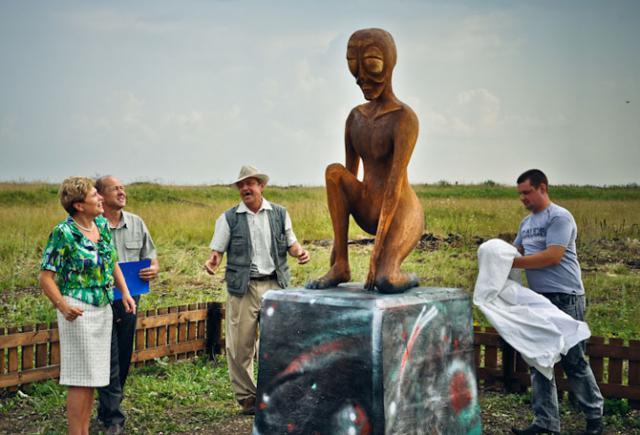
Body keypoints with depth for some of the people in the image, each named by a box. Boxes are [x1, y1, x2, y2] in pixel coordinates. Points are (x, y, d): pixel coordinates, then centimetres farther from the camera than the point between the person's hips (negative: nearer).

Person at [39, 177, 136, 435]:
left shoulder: (103, 225, 8)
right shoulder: (63, 233, -13)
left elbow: (113, 264, 18)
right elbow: (45, 277, -13)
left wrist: (125, 293, 6)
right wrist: (62, 306, -26)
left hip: (104, 308, 7)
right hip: (78, 311, -7)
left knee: (92, 377, 12)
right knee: (81, 379, -5)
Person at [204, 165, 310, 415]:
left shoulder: (279, 214, 10)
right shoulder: (229, 219, 5)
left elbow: (290, 242, 15)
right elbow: (217, 250, 4)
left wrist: (299, 251, -8)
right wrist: (213, 261, -18)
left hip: (275, 285, 2)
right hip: (243, 288, -1)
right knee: (240, 345, 0)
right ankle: (246, 396, 14)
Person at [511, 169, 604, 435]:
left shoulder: (559, 217, -11)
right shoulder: (527, 223, 16)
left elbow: (552, 256, -20)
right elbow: (516, 251, 17)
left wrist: (513, 262, -21)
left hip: (565, 299, -8)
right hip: (538, 300, 8)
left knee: (574, 362, -1)